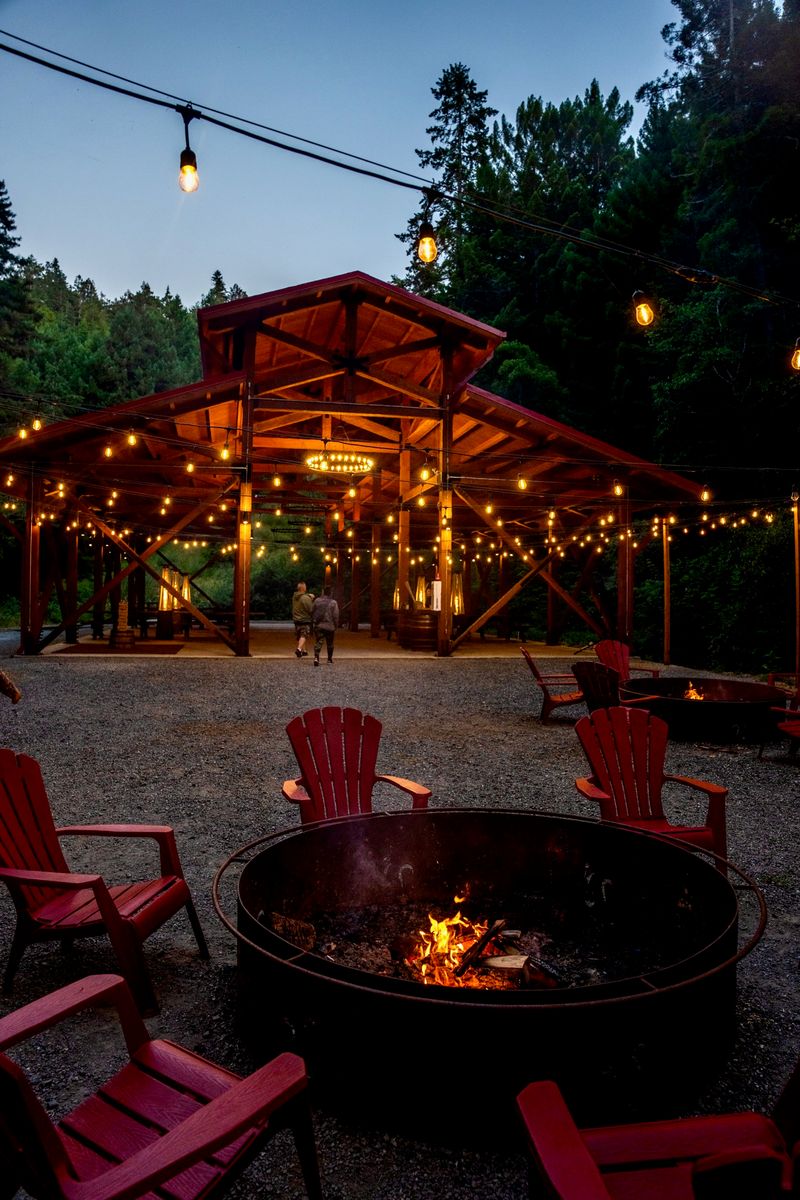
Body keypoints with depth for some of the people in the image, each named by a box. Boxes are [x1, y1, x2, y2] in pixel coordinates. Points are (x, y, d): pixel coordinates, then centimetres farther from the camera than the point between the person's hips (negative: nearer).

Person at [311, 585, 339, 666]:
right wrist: (335, 626, 3)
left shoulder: (317, 601, 1)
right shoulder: (333, 603, -6)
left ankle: (316, 657, -22)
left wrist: (313, 620, 20)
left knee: (318, 642, -2)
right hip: (330, 626, -1)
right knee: (330, 644, 13)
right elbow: (336, 616, -6)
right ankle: (330, 659, 22)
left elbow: (312, 612, 8)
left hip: (318, 626, 1)